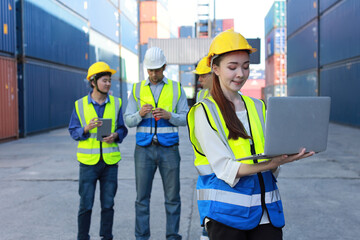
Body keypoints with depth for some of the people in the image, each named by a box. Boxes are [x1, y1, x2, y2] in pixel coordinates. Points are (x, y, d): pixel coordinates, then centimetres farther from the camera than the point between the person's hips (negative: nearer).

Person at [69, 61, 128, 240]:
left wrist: (115, 135, -13)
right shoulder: (80, 105, 0)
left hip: (110, 161, 2)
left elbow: (123, 129, 8)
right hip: (88, 161, -1)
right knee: (86, 204, 2)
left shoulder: (116, 103, 4)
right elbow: (73, 131, 3)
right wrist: (86, 129, -17)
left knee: (108, 204, 7)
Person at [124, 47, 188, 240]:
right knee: (142, 197, 4)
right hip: (144, 149, 1)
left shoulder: (176, 89, 7)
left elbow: (185, 118, 4)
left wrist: (169, 115, -15)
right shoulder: (137, 89, 9)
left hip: (169, 148, -1)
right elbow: (128, 121, 6)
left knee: (172, 197, 4)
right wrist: (140, 114, -15)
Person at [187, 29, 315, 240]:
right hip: (226, 211, -4)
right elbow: (224, 168, -13)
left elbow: (270, 158, 8)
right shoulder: (205, 111, -4)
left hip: (266, 208, 5)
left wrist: (277, 161, -15)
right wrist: (268, 164, -27)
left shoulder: (258, 107, 12)